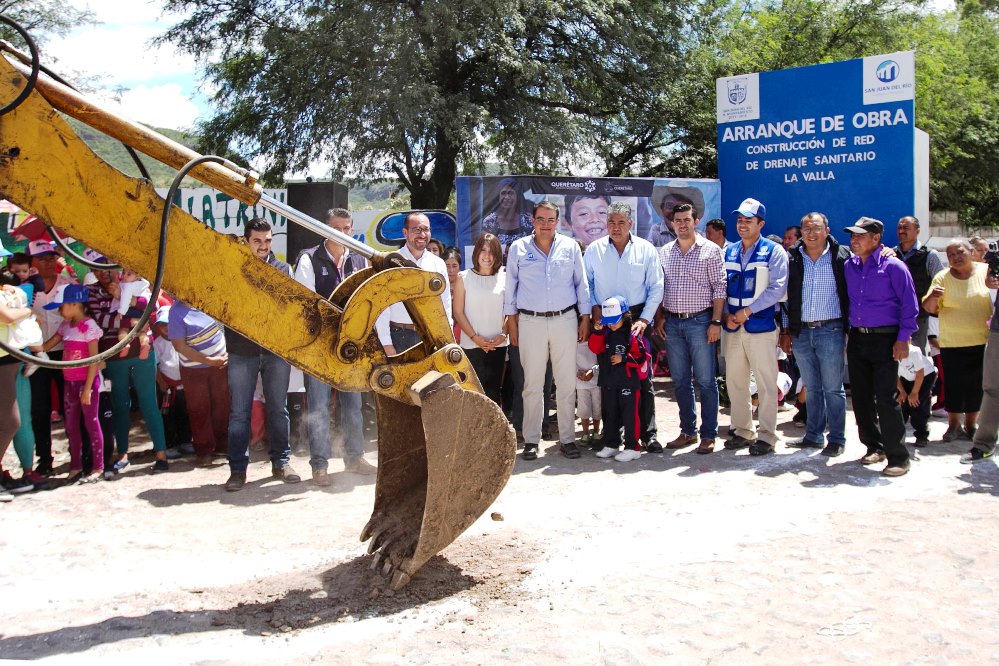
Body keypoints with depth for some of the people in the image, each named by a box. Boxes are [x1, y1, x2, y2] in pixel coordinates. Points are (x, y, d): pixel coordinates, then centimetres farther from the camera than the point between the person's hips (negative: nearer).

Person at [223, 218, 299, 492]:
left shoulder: (283, 269, 10)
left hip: (277, 348, 2)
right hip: (241, 351, -2)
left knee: (278, 409, 10)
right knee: (239, 412, 1)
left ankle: (281, 462, 20)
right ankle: (238, 469, 9)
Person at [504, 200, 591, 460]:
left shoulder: (570, 247, 6)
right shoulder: (518, 248, 4)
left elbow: (581, 283, 9)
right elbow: (510, 286, 8)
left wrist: (585, 318, 5)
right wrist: (511, 322, 4)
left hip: (565, 319, 1)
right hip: (530, 322, -1)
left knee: (567, 383, 3)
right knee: (532, 384, 3)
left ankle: (567, 438, 12)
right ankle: (531, 440, 10)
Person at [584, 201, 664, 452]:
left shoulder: (646, 250, 1)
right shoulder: (594, 250, 4)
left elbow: (656, 288, 1)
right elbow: (584, 284, 11)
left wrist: (644, 319, -7)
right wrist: (594, 309, 0)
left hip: (637, 320, -1)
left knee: (643, 377, 0)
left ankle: (649, 433, 8)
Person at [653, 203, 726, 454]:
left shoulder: (710, 250, -2)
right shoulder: (664, 252, 11)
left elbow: (719, 288, -5)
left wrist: (715, 321, -11)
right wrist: (660, 317, 6)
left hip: (700, 321, -5)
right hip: (672, 323, 5)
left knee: (705, 380, -1)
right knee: (680, 381, 10)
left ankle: (709, 435, 6)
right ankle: (688, 431, 21)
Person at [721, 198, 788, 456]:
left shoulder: (774, 251, -3)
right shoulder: (728, 252, 12)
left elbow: (778, 288, -11)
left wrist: (747, 311, -15)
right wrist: (726, 314, -4)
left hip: (761, 327, -5)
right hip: (733, 328, 5)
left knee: (766, 383, -1)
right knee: (734, 381, 10)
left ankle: (766, 435, 8)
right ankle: (743, 431, 22)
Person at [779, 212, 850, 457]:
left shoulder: (842, 257, -2)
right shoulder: (792, 258, 7)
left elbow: (852, 294, 0)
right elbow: (785, 296, 10)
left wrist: (850, 329, -5)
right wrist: (786, 331, 7)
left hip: (830, 330, -3)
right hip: (801, 332, 3)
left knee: (833, 389, 2)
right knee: (811, 388, 12)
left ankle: (836, 439, 11)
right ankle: (813, 436, 22)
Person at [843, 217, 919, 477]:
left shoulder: (893, 267, -6)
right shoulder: (848, 267, 10)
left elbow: (909, 304, -6)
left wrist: (903, 338, -11)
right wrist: (846, 333, 11)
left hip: (885, 339, -6)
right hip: (857, 339, 6)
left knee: (885, 398, -10)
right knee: (861, 397, 9)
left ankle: (898, 456, -3)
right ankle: (874, 446, 24)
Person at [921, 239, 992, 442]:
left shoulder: (987, 271, -1)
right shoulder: (942, 277, -2)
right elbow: (929, 308, -6)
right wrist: (933, 297, -26)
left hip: (982, 341, 1)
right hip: (952, 342, -1)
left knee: (977, 385, 7)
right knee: (953, 385, 2)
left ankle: (970, 425, 22)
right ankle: (953, 425, 17)